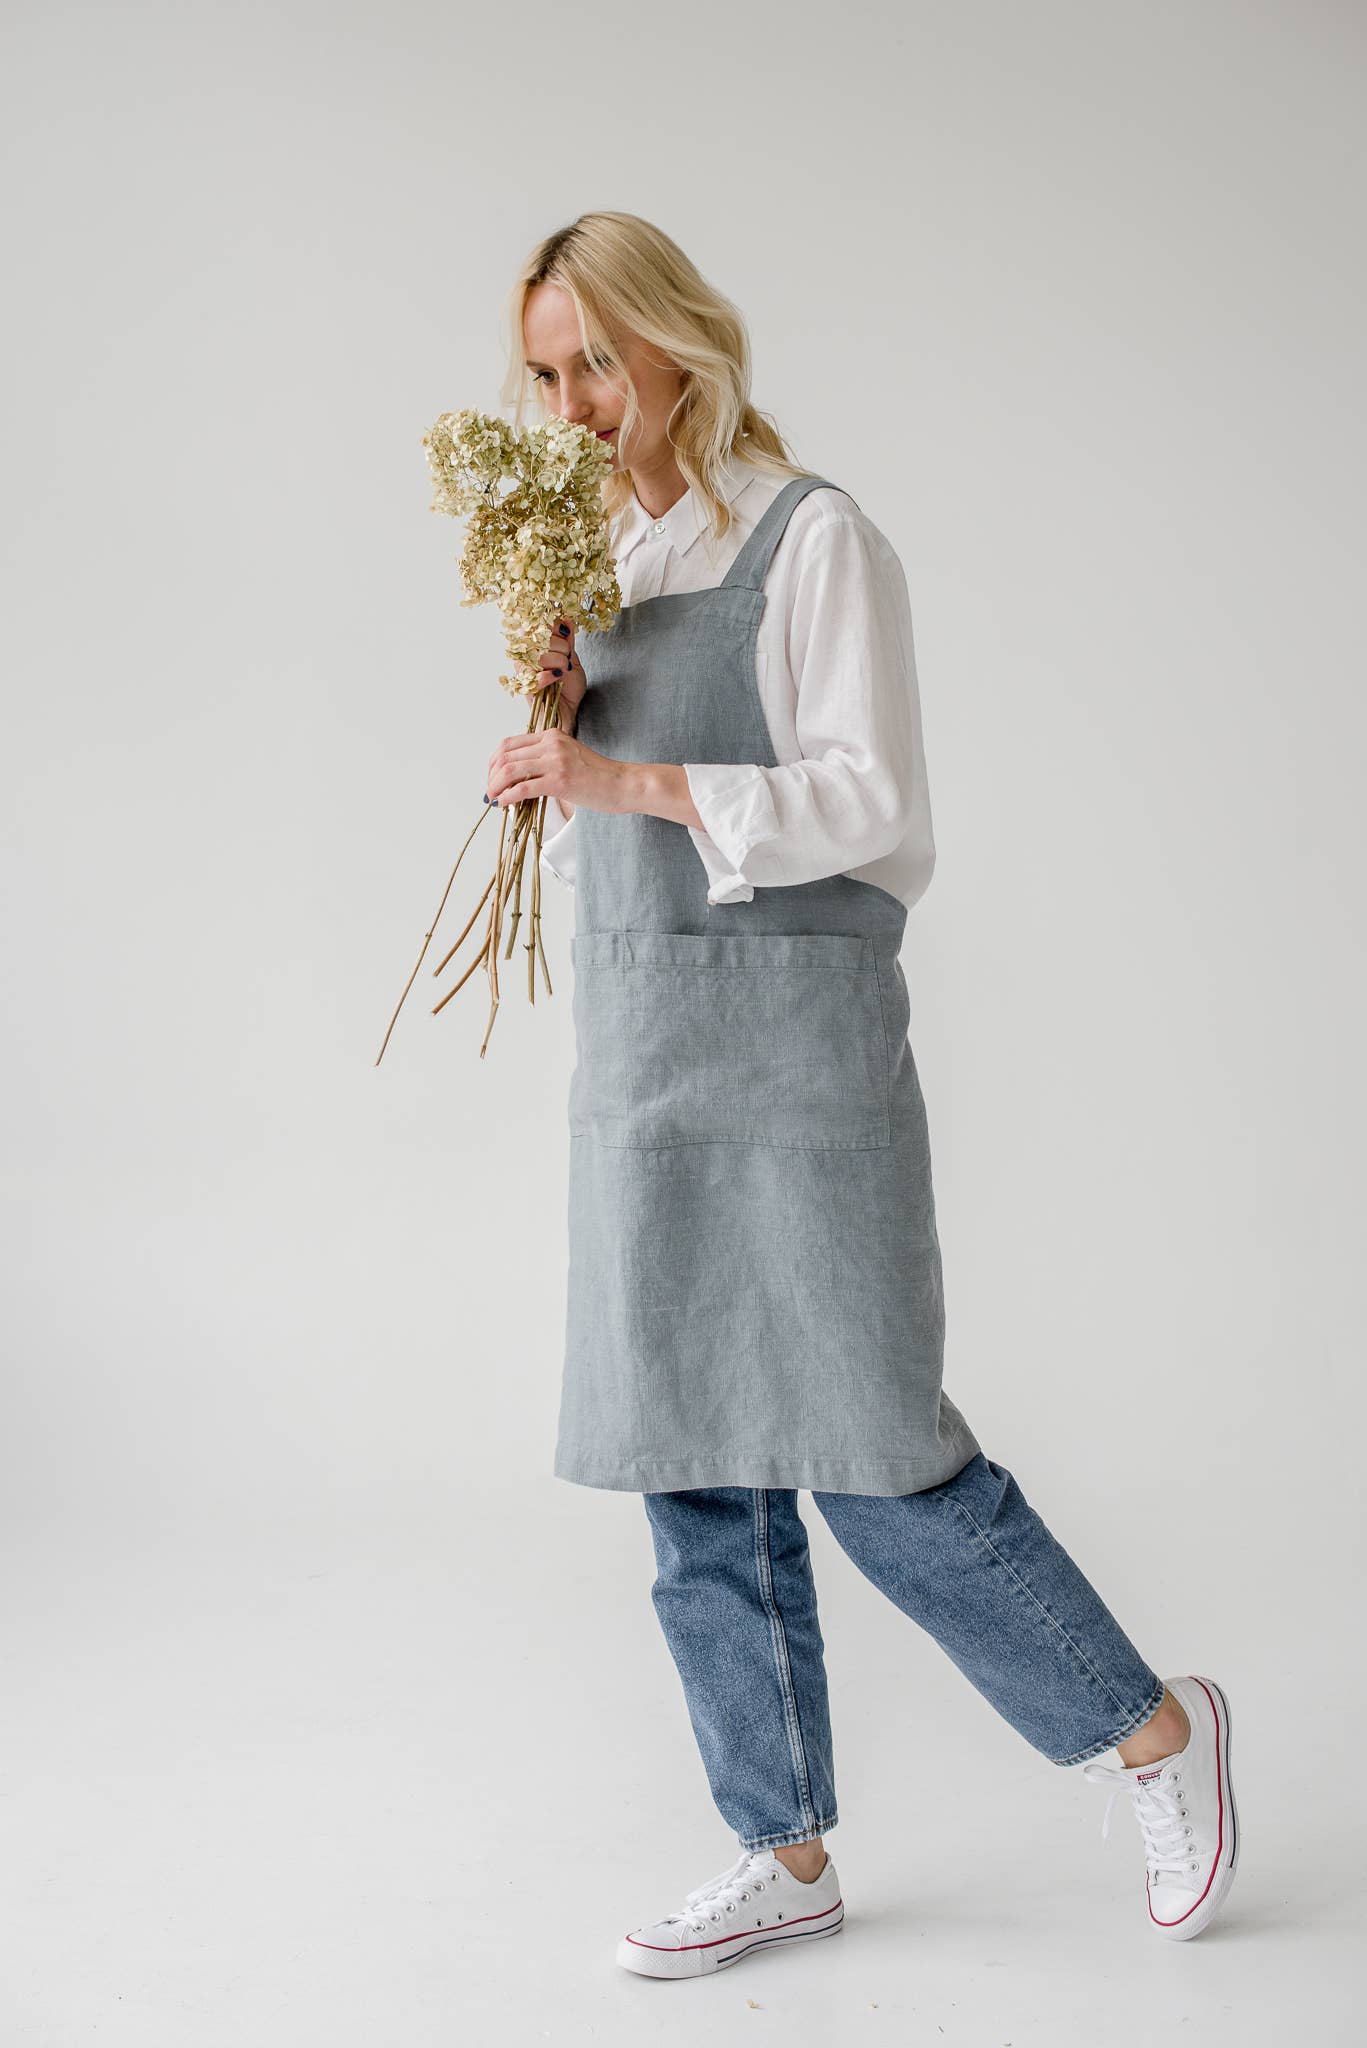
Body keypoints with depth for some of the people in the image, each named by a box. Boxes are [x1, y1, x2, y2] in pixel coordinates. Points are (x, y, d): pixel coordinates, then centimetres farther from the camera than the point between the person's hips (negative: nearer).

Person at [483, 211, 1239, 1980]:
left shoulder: (811, 537, -5)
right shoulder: (598, 564, 16)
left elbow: (871, 798, -12)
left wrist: (633, 777, -19)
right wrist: (557, 724, -2)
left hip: (793, 1025, -7)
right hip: (636, 1040, 7)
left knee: (869, 1453, -6)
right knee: (691, 1471, 8)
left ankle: (1151, 1730, 16)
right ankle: (787, 1854, 21)